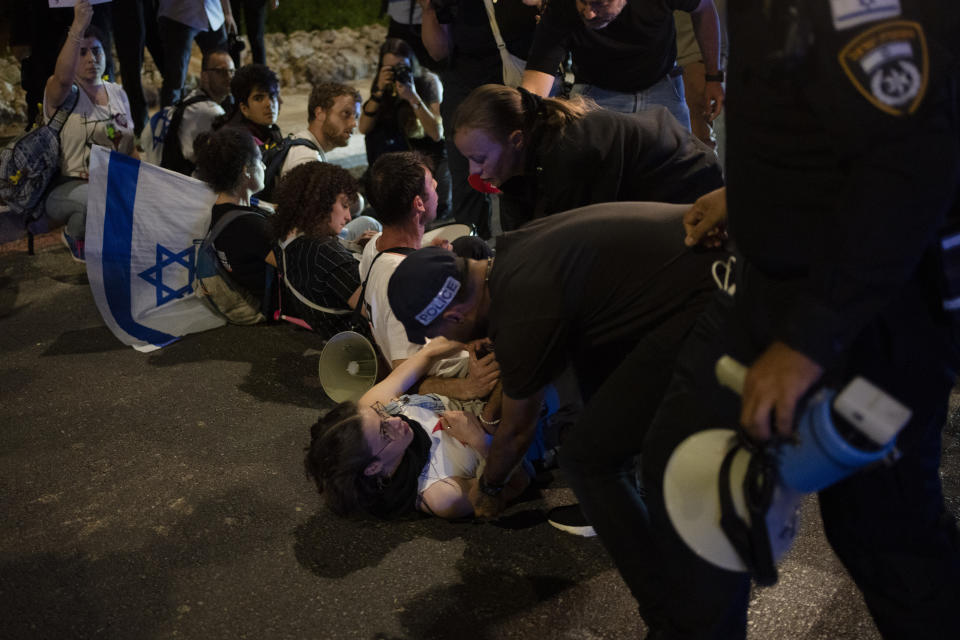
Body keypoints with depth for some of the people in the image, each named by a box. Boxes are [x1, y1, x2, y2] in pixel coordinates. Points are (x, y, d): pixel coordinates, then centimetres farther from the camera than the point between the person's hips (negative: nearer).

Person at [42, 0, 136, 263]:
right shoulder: (61, 93, -4)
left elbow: (130, 147, 16)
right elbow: (62, 78, -31)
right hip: (66, 189, -5)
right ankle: (74, 237, -3)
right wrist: (78, 26, -40)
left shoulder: (117, 93, 13)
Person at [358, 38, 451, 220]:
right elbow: (363, 129, -20)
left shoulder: (428, 81, -19)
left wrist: (414, 98, -37)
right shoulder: (383, 84, -9)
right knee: (376, 135, -27)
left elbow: (436, 134, -27)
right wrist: (379, 91, -30)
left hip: (431, 150, -4)